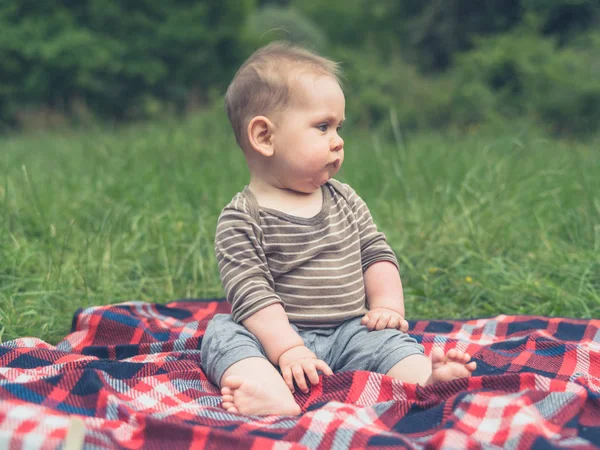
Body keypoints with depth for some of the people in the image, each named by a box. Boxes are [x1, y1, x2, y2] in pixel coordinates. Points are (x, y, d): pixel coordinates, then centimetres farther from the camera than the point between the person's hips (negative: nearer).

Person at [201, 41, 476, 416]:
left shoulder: (344, 200, 10)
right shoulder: (241, 220, -8)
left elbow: (376, 254, 14)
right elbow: (251, 293, -17)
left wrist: (387, 306, -3)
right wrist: (288, 350, -27)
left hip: (348, 333, 4)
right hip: (279, 335, -4)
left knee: (386, 339, -20)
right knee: (224, 332, -27)